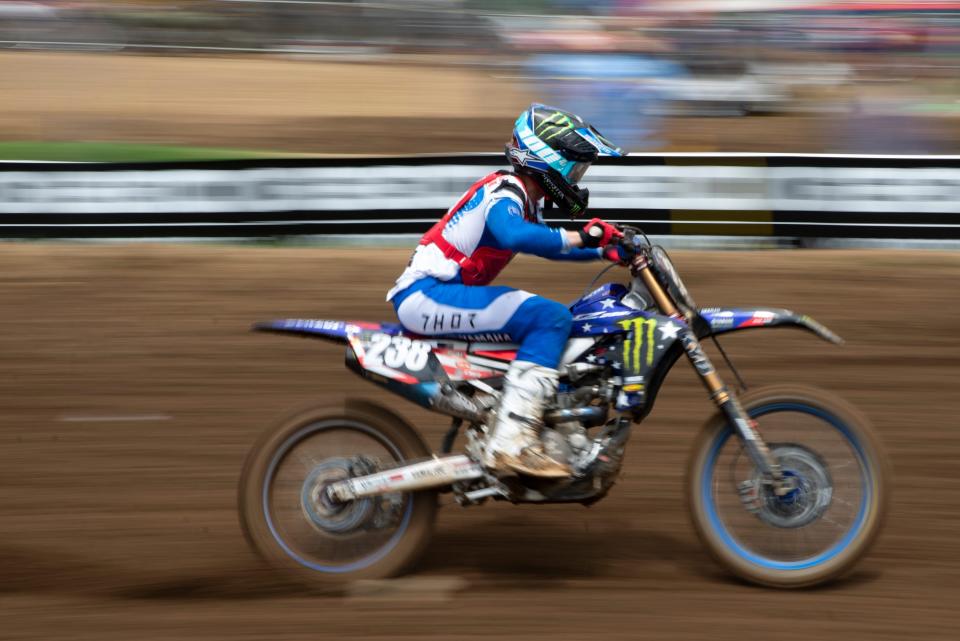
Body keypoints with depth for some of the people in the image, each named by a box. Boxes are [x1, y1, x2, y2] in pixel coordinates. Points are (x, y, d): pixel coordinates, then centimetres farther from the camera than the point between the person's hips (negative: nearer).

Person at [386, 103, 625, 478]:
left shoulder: (523, 200, 18)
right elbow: (514, 235, -35)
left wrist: (604, 252, 22)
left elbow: (546, 245, 34)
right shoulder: (504, 192, -13)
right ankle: (511, 443, -33)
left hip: (432, 295, 11)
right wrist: (581, 238, -29)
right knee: (550, 317, -24)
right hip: (428, 295, -11)